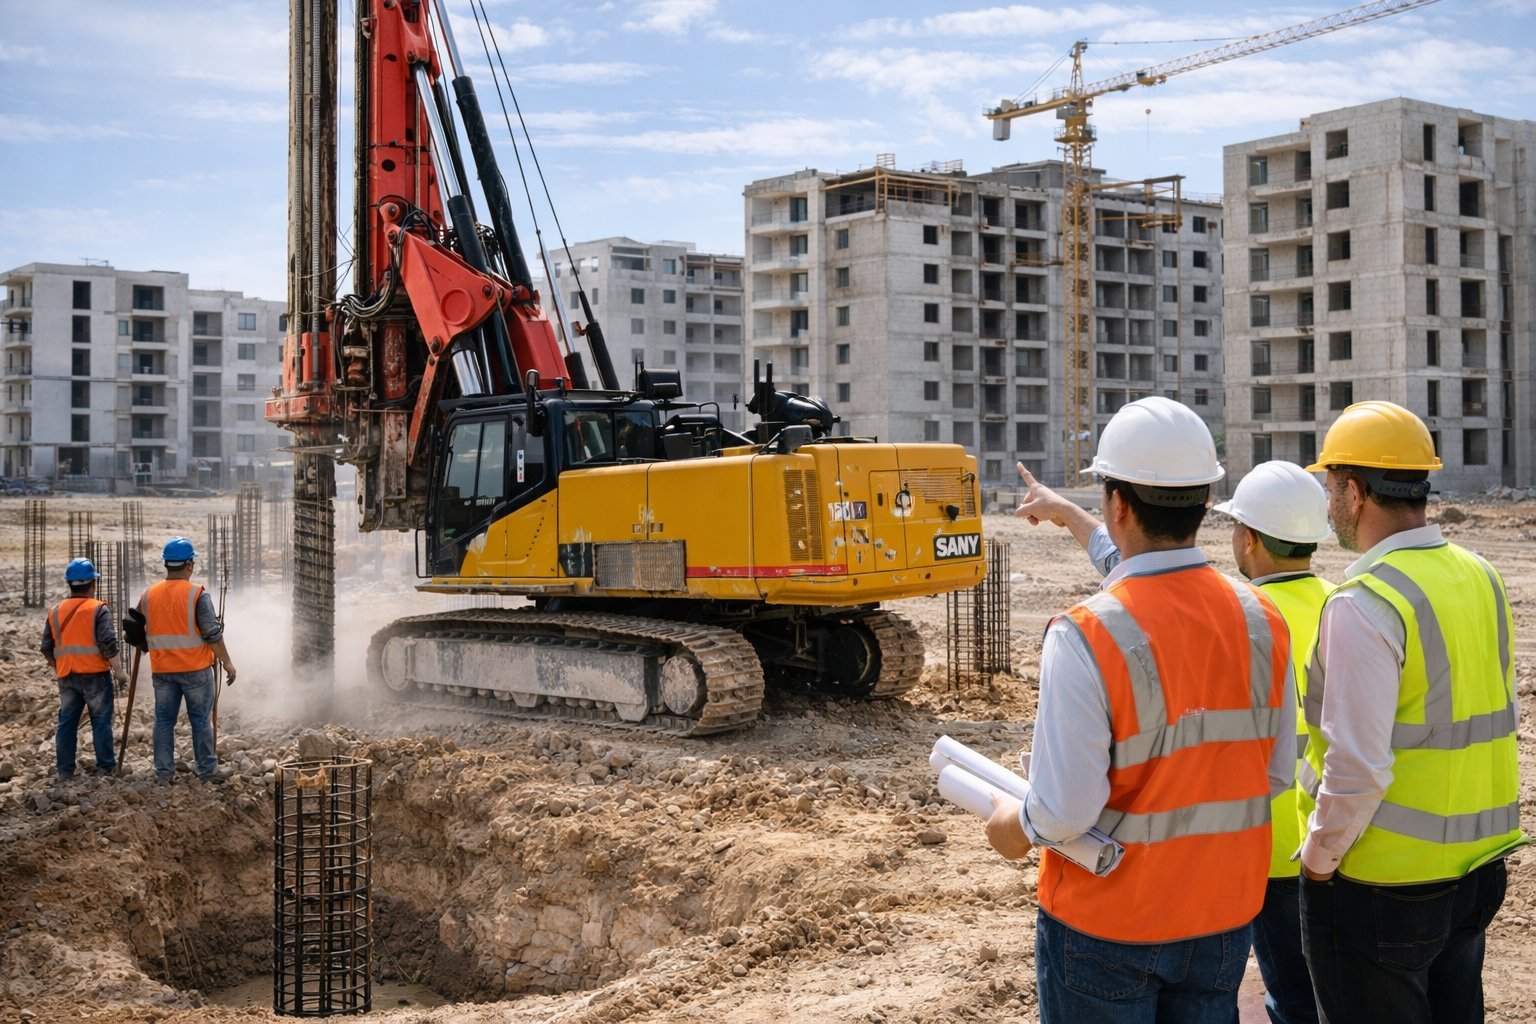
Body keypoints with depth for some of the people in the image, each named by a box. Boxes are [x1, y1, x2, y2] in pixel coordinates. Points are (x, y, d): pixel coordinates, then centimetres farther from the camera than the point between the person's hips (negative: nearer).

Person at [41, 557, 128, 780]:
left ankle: (65, 770, 11)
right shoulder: (98, 609, -9)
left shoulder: (56, 611, 7)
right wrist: (117, 670, -6)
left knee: (67, 722, 10)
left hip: (67, 677, 4)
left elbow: (47, 648, 10)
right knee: (101, 721, 4)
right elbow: (108, 644, -16)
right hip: (95, 674, -4)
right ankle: (106, 767, 6)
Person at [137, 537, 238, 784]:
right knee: (201, 720, 6)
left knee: (164, 720, 10)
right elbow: (212, 634, -13)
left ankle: (163, 772, 13)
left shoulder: (148, 595, 3)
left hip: (162, 670, 4)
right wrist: (226, 662, -5)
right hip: (195, 669, -4)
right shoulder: (197, 594, -12)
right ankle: (207, 769, 11)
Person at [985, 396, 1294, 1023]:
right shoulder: (1263, 623, -6)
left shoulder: (1085, 636, -24)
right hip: (1225, 917, 5)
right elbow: (1277, 774, 3)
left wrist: (1015, 827, -3)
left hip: (1105, 925, -4)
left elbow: (1066, 811, -24)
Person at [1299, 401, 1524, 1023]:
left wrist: (1319, 857, -10)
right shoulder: (1480, 578, 5)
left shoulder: (1363, 606, -21)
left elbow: (1357, 769, -25)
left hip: (1379, 886, -8)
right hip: (1477, 867, 8)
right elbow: (1492, 720, 13)